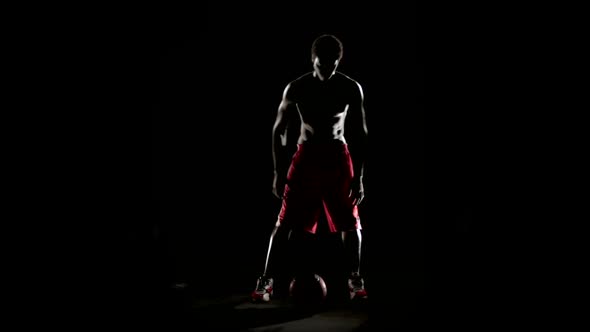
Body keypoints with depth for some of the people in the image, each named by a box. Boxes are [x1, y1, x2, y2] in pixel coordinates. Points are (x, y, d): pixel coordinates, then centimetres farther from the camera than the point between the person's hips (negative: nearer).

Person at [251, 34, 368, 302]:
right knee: (286, 224, -4)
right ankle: (266, 280, 3)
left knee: (350, 223, 4)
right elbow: (279, 130, 3)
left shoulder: (351, 89, -4)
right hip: (306, 157, -1)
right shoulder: (296, 88, -5)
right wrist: (279, 172, -2)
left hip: (338, 159, 1)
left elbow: (360, 133, 0)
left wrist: (358, 176, -5)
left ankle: (355, 279, 19)